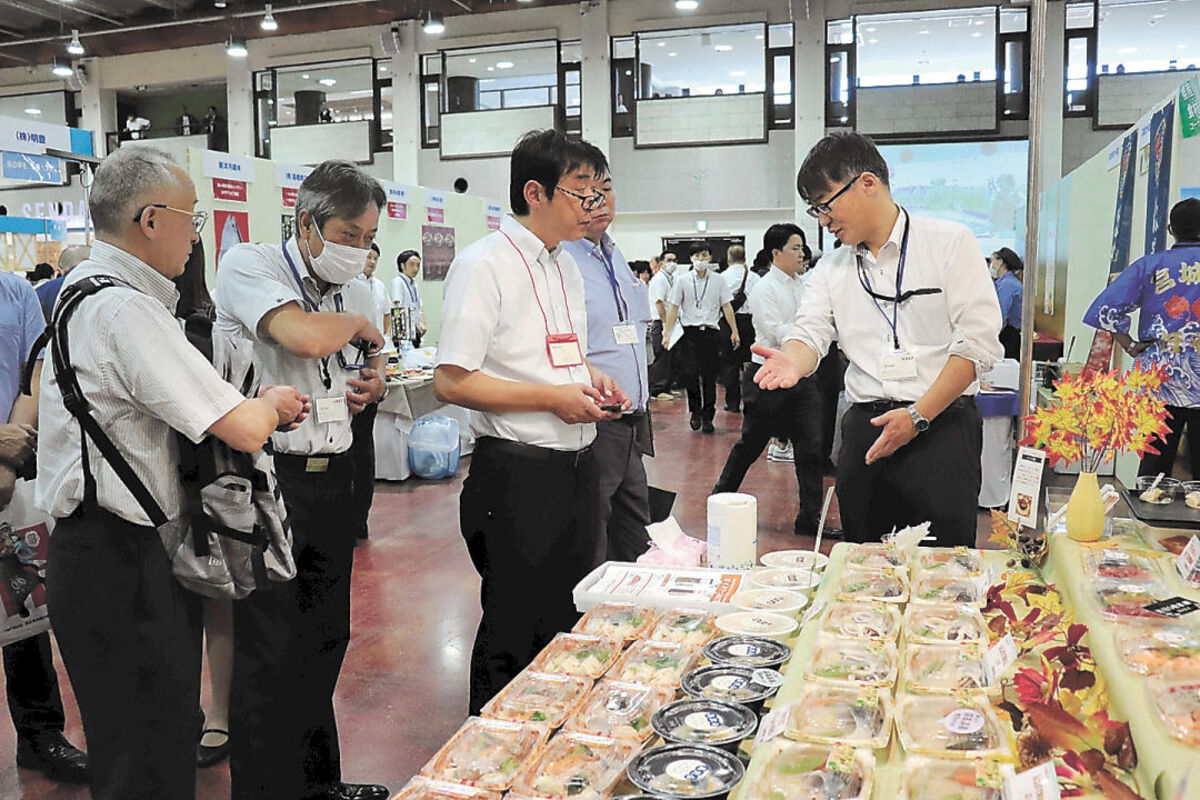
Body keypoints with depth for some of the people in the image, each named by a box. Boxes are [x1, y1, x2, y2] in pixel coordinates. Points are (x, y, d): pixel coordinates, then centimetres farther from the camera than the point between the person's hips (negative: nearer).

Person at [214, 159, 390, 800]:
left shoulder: (356, 290, 10)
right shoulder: (250, 265, -10)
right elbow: (304, 337, -29)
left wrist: (375, 383, 3)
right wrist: (359, 323, -9)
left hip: (333, 477, 7)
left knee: (325, 639, 16)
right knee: (268, 651, 1)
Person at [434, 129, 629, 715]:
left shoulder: (567, 267, 14)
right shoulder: (484, 265, -13)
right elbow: (451, 382, -18)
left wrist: (589, 376, 5)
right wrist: (552, 397, -19)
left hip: (577, 466, 9)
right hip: (518, 475, -8)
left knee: (569, 624, 19)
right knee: (513, 638, 5)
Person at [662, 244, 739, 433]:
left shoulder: (718, 281, 6)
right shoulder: (683, 281, 4)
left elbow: (727, 306, 7)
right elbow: (673, 308, 4)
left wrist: (734, 332, 0)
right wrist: (667, 333, -1)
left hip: (711, 332, 1)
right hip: (690, 332, -1)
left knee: (709, 376, 2)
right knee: (690, 373, -11)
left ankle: (707, 417, 13)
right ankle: (695, 411, 9)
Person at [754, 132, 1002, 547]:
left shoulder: (950, 242, 0)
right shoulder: (831, 269, 14)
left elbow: (977, 341, -6)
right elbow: (811, 331, 2)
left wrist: (918, 415, -13)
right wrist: (793, 361, -23)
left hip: (942, 423, -3)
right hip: (865, 428, 4)